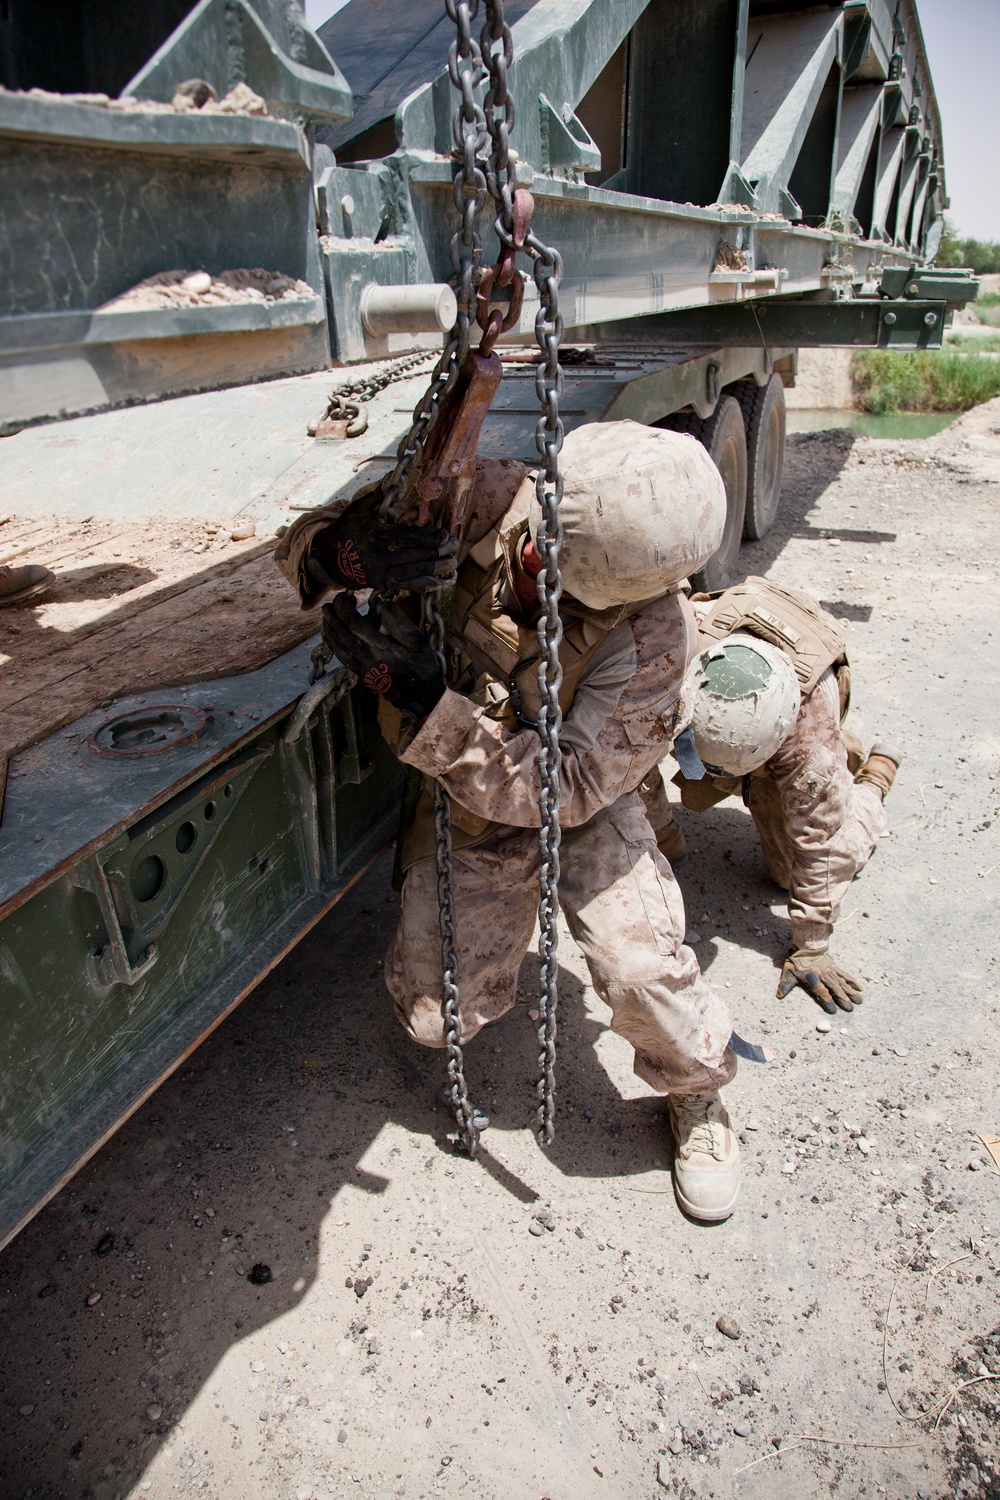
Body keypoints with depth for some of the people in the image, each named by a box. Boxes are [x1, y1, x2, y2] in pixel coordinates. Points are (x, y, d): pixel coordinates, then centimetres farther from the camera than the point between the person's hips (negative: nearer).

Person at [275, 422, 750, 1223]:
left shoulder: (652, 631, -32)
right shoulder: (483, 502, -26)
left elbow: (569, 786, -32)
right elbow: (306, 540, -17)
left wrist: (423, 702, -40)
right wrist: (347, 553, -43)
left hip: (582, 802, -2)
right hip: (468, 803, 3)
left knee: (640, 967, -23)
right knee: (439, 1016, -1)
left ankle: (697, 1097, 13)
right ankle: (498, 929, 37)